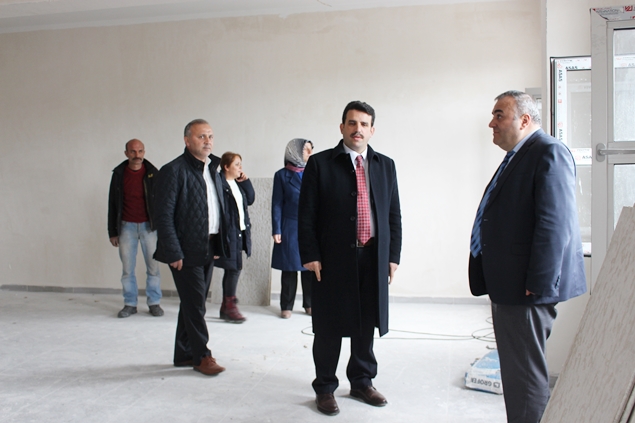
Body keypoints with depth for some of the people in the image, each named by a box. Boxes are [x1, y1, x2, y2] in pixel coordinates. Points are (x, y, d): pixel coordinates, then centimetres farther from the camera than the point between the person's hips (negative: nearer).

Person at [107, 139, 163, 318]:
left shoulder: (153, 173, 1)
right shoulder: (119, 174, 4)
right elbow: (112, 203, 8)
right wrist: (112, 231, 6)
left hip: (149, 226, -1)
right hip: (126, 226, 1)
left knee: (153, 266, 0)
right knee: (127, 268, 4)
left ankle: (154, 303, 11)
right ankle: (130, 304, 14)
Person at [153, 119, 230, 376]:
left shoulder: (213, 170, 13)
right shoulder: (174, 170, -10)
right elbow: (164, 215, -14)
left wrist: (218, 245, 9)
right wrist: (173, 252, -18)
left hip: (208, 248, 8)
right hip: (187, 249, -7)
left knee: (193, 304, 15)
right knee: (195, 305, 0)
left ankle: (184, 355, 26)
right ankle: (201, 356, 14)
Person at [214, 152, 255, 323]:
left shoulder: (238, 183, 13)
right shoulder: (220, 183, -13)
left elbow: (250, 199, 14)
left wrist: (245, 181, 5)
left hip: (239, 233, 9)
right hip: (228, 233, -9)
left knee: (232, 269, 12)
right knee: (234, 268, -8)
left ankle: (225, 308, 21)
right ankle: (230, 306, 2)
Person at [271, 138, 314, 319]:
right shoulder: (282, 175, 1)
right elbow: (277, 204, 0)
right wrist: (276, 230, -7)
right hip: (290, 228, -2)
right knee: (289, 268, 4)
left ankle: (309, 304, 17)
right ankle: (286, 306, 14)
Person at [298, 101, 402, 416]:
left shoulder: (385, 165, 10)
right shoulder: (320, 164, -1)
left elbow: (393, 214, 11)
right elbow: (306, 215, -4)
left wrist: (393, 256, 6)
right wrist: (310, 255, -9)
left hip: (374, 259, 4)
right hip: (333, 260, -3)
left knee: (366, 325, 14)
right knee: (328, 328, 6)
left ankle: (362, 381, 32)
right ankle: (325, 387, 22)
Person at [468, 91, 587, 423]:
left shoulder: (549, 152, -13)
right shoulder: (517, 157, 18)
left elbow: (554, 224, -20)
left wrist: (537, 285, -21)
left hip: (527, 288, -10)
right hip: (508, 286, 10)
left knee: (526, 376, -2)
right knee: (514, 372, 19)